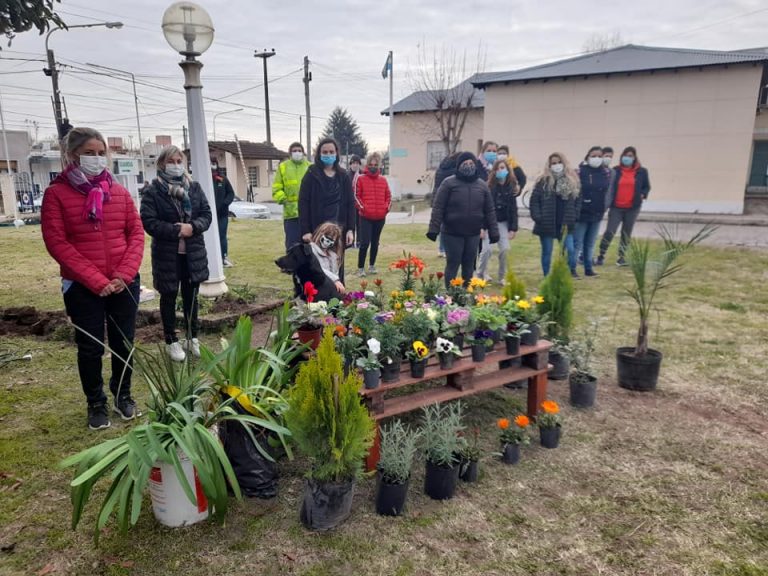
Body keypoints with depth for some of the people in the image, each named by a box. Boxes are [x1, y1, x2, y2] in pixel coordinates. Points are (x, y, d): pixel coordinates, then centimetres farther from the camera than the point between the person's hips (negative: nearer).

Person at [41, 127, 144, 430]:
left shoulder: (119, 192, 4)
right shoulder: (57, 193, -5)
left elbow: (136, 232, 3)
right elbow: (56, 242, -10)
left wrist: (125, 273, -10)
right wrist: (96, 281, -16)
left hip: (124, 284, 3)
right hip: (81, 287, -2)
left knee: (124, 343, 12)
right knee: (90, 347, 8)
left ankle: (123, 395, 33)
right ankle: (96, 404, 27)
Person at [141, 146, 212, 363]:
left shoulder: (194, 188, 5)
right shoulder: (153, 192, -7)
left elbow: (207, 214, 2)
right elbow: (149, 222, -14)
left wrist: (192, 227, -17)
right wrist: (176, 231, -22)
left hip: (193, 252, 3)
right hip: (166, 254, -3)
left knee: (191, 296, 13)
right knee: (169, 298, 9)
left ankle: (192, 338, 28)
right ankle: (172, 341, 22)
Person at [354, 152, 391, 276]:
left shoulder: (383, 180, 9)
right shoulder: (360, 179, -2)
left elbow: (388, 196, 13)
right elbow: (356, 195, -4)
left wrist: (386, 208, 0)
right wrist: (362, 207, -12)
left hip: (380, 217, 4)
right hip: (365, 217, -4)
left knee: (375, 242, 12)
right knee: (364, 243, -8)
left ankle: (372, 265, 25)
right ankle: (360, 268, 2)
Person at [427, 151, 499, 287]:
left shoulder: (482, 185, 7)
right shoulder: (449, 183, -5)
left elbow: (489, 211, 9)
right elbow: (438, 208, -8)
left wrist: (493, 231, 5)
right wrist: (434, 228, -15)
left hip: (473, 234, 4)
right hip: (452, 233, -4)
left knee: (469, 266, 12)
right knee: (452, 265, 3)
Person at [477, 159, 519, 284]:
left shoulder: (511, 187, 0)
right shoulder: (489, 186, -10)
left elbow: (513, 209, 3)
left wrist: (513, 228, -2)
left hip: (503, 222, 3)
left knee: (505, 249, -5)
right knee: (487, 249, -11)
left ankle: (502, 277, 11)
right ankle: (481, 274, 10)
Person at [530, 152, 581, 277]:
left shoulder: (572, 180, 7)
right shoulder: (543, 181, -3)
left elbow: (577, 201, 11)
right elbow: (534, 200, -5)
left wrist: (574, 217, 2)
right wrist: (537, 217, -12)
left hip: (565, 224, 2)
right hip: (547, 224, -2)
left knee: (570, 250, -3)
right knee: (547, 252, 8)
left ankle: (572, 272, 18)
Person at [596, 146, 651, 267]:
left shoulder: (642, 172, 4)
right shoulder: (615, 171, 0)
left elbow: (647, 187, 13)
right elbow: (609, 187, -1)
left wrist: (642, 194, -7)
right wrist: (606, 204, -9)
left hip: (632, 208, 2)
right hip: (616, 207, -2)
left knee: (627, 233, 10)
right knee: (610, 231, -8)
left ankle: (622, 257, 20)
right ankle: (601, 255, 2)